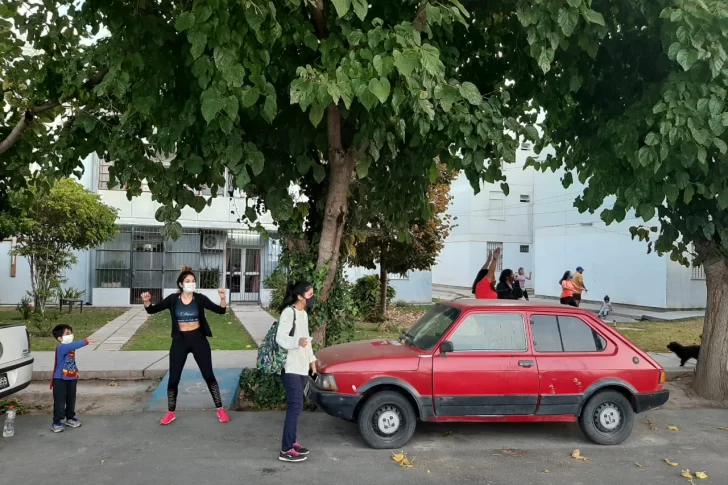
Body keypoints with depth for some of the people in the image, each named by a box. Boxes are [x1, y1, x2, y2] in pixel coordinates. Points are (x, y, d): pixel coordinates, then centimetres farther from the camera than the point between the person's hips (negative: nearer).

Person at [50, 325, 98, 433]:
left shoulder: (70, 348, 5)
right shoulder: (61, 347, -21)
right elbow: (74, 345, -41)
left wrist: (76, 371, 9)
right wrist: (86, 342, -49)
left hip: (72, 379, 8)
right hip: (60, 380, -8)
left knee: (71, 400, 17)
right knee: (59, 402, -2)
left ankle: (70, 418, 32)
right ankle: (56, 422, 7)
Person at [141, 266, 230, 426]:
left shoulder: (199, 298, -7)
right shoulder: (173, 299, -5)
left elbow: (220, 311, -9)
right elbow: (152, 310, -3)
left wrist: (222, 298, -29)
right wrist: (147, 302, -25)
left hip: (198, 339, -1)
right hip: (180, 341, 1)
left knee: (209, 375, 4)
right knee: (173, 379, 5)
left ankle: (220, 409, 15)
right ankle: (171, 412, 22)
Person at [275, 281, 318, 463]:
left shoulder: (304, 314, 14)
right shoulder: (289, 312, -15)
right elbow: (280, 338, -21)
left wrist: (311, 359, 23)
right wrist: (297, 342, -38)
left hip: (301, 367, 9)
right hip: (290, 368, -9)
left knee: (296, 406, 13)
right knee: (295, 407, -10)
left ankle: (292, 442, 23)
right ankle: (286, 450, -6)